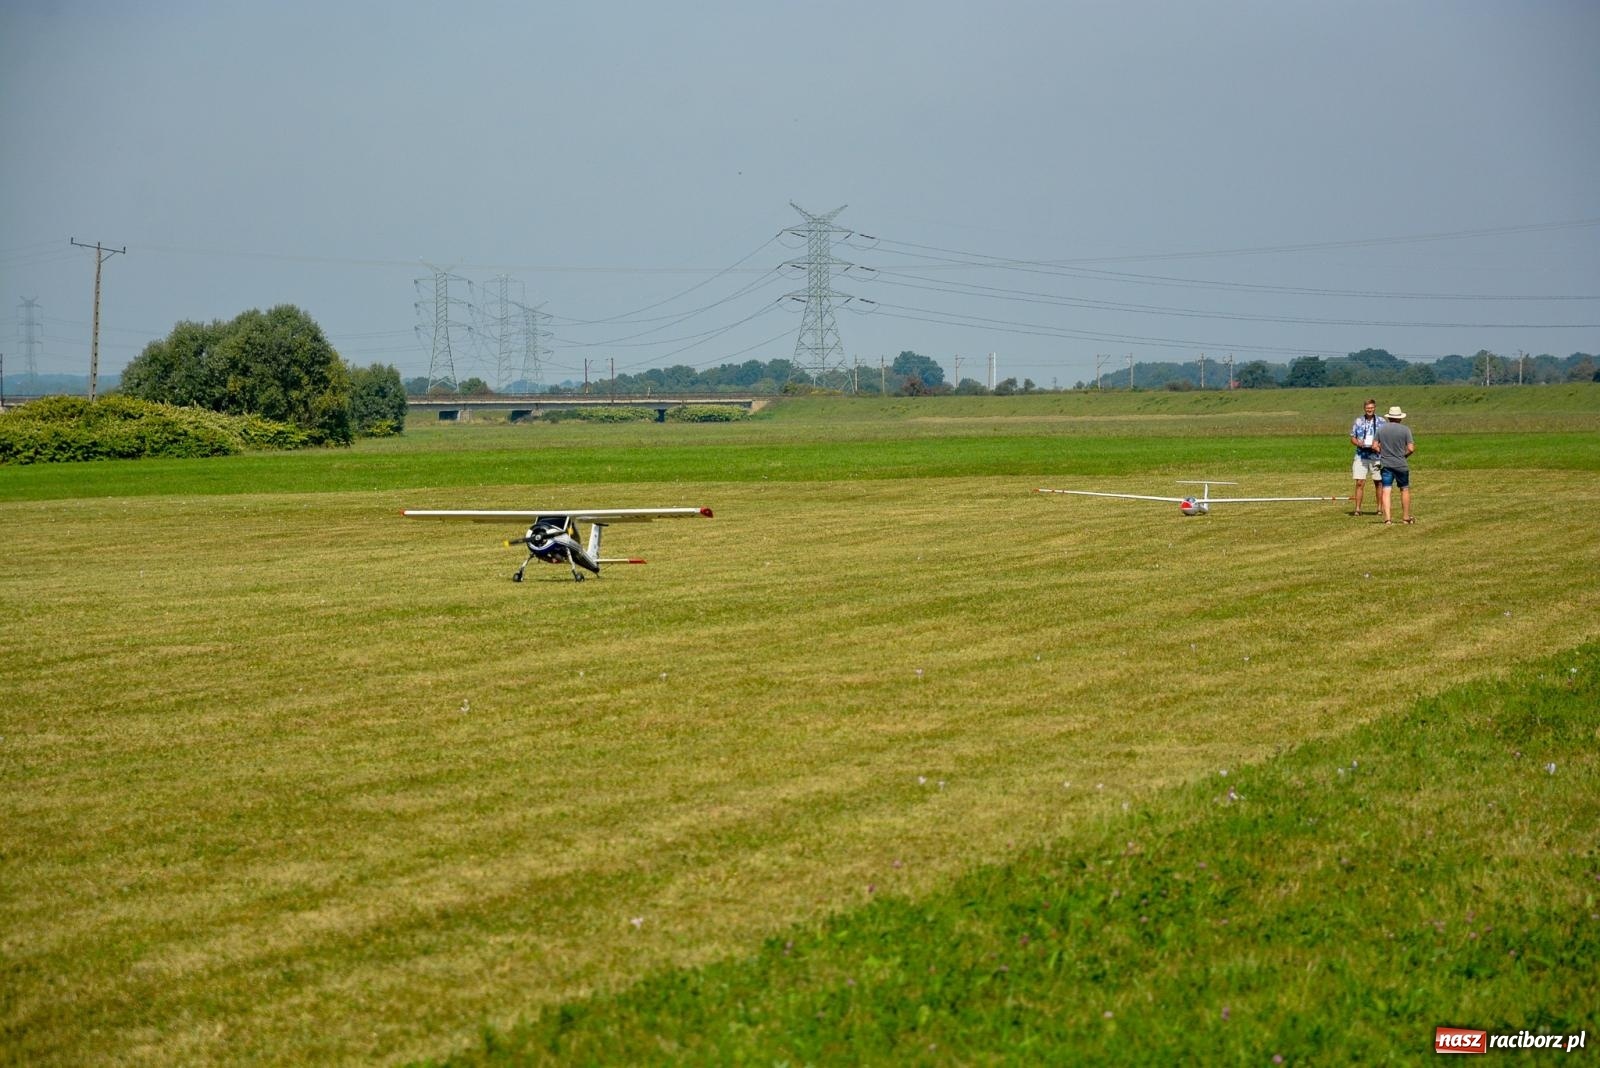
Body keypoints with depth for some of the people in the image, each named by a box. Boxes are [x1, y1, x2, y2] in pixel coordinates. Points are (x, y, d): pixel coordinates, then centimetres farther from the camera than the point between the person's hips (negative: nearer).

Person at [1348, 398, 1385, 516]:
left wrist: (1378, 445, -14)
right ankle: (1357, 508, -1)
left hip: (1376, 456, -1)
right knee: (1360, 483, -4)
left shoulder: (1381, 421, 3)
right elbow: (1352, 438, 11)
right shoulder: (1358, 421, 7)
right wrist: (1358, 443, -10)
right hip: (1361, 456, 1)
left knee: (1378, 483, 5)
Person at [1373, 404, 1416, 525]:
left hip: (1385, 464, 1)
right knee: (1405, 489, 14)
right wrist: (1404, 455, 9)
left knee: (1386, 491, -2)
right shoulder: (1405, 429, -5)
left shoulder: (1381, 429, 2)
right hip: (1401, 464, -1)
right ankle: (1406, 516, 21)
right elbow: (1411, 448, -10)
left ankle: (1387, 518, -11)